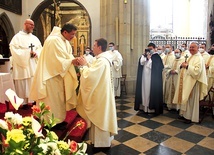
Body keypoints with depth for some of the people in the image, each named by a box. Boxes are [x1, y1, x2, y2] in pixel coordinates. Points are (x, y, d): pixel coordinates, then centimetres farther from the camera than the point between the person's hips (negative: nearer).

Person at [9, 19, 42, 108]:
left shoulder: (35, 38, 15)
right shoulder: (17, 37, 0)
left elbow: (40, 49, 10)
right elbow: (14, 50, -10)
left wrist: (36, 53, -11)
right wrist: (27, 53, -16)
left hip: (33, 66, 4)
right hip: (21, 65, -4)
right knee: (22, 85, 0)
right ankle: (23, 102, 9)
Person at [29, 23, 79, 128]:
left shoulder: (65, 41, 8)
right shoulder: (54, 40, -21)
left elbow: (67, 56, 6)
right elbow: (57, 60, -25)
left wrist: (75, 60, -12)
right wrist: (72, 61, -23)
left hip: (59, 74, 10)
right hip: (51, 74, -10)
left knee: (59, 97, 17)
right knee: (53, 98, 2)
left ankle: (58, 119, 31)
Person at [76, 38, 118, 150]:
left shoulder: (101, 60, -22)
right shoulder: (103, 58, 10)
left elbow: (90, 75, -26)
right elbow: (94, 72, 13)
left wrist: (84, 65, -13)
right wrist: (86, 64, 3)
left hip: (100, 94, -10)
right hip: (101, 92, 10)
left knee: (100, 117, 3)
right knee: (101, 117, 19)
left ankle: (102, 143, 18)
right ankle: (104, 139, 34)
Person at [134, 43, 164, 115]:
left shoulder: (156, 57, -4)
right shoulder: (145, 55, 12)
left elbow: (154, 66, -16)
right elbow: (141, 62, -2)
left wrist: (149, 58, -12)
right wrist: (145, 56, -12)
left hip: (152, 78, -5)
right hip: (144, 77, 6)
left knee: (151, 91, -2)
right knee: (144, 90, 8)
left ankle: (151, 107, 5)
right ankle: (144, 106, 17)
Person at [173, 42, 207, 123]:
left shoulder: (199, 58, -12)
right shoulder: (191, 57, 16)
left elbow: (196, 71, -25)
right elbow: (186, 69, 21)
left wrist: (187, 66, -22)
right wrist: (182, 66, 0)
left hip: (192, 83, -9)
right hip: (186, 82, 9)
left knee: (191, 100, -1)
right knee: (185, 99, 14)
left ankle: (190, 117, 11)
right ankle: (185, 114, 25)